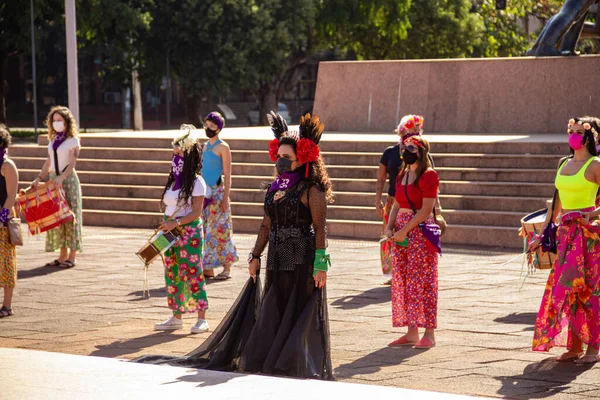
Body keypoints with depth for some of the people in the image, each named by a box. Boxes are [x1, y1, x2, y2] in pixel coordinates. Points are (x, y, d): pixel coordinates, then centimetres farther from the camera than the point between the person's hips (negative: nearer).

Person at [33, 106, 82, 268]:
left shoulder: (73, 140, -4)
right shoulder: (53, 140, 15)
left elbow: (72, 163, -14)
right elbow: (48, 163, 16)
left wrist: (61, 178, -27)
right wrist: (38, 178, 5)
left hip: (68, 180, -6)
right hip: (53, 179, 6)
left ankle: (72, 256, -4)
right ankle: (63, 256, 9)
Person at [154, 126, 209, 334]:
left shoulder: (196, 182, -9)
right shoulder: (173, 180, 12)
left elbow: (196, 212, -13)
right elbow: (168, 208, 15)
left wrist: (175, 223, -21)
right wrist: (164, 227, 7)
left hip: (189, 232, -7)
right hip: (171, 232, 7)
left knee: (193, 273, -7)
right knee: (172, 273, 8)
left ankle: (202, 318, -2)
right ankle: (176, 317, 15)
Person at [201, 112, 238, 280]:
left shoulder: (223, 147, -7)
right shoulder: (205, 146, 14)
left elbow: (227, 174, -9)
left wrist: (225, 197, -14)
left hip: (218, 192, -7)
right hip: (205, 193, 7)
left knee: (220, 229, -5)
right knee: (207, 230, 7)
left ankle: (227, 268, 1)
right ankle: (208, 268, 11)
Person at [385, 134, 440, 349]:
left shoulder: (428, 176, -10)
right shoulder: (402, 175, 14)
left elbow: (426, 210, -16)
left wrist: (404, 231, -17)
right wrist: (390, 227, 2)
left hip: (420, 231, -8)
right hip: (401, 231, 8)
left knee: (422, 282, -6)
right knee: (402, 281, 8)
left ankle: (429, 334, -2)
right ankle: (411, 333, 14)